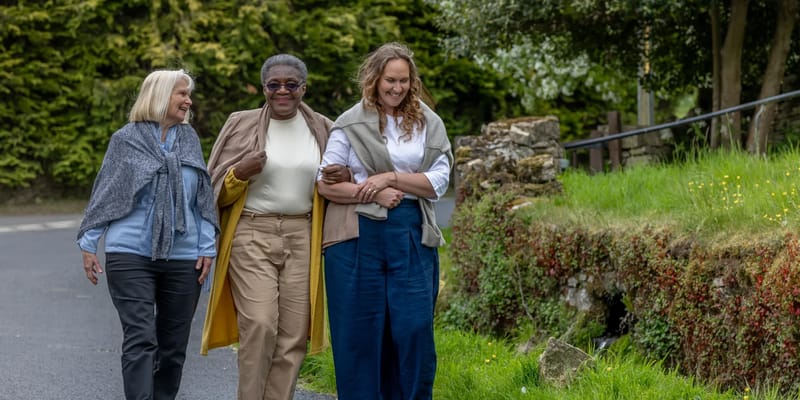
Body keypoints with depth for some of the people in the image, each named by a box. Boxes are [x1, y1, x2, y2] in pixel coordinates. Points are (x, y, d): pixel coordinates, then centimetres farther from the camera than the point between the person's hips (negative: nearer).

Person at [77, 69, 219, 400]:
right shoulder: (126, 139, 2)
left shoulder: (190, 140, 10)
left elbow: (204, 199, 12)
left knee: (173, 344, 6)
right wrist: (88, 243, 3)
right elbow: (105, 194, 5)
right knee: (140, 340, -12)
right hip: (131, 256, -3)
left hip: (183, 258, 3)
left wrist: (207, 247, 5)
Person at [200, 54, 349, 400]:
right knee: (259, 325, -15)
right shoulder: (241, 125, 2)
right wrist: (240, 173, -16)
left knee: (294, 333, -1)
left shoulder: (322, 129, 8)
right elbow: (217, 190, 5)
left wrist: (345, 178, -3)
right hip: (252, 235, -2)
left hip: (302, 238, 3)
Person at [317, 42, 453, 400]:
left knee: (413, 329, -3)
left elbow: (439, 182, 1)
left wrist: (391, 177, -11)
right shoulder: (351, 124, 3)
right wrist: (373, 194, -13)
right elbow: (327, 183, -1)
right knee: (359, 332, 2)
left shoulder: (428, 124, 9)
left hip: (411, 235, 1)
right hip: (358, 235, -1)